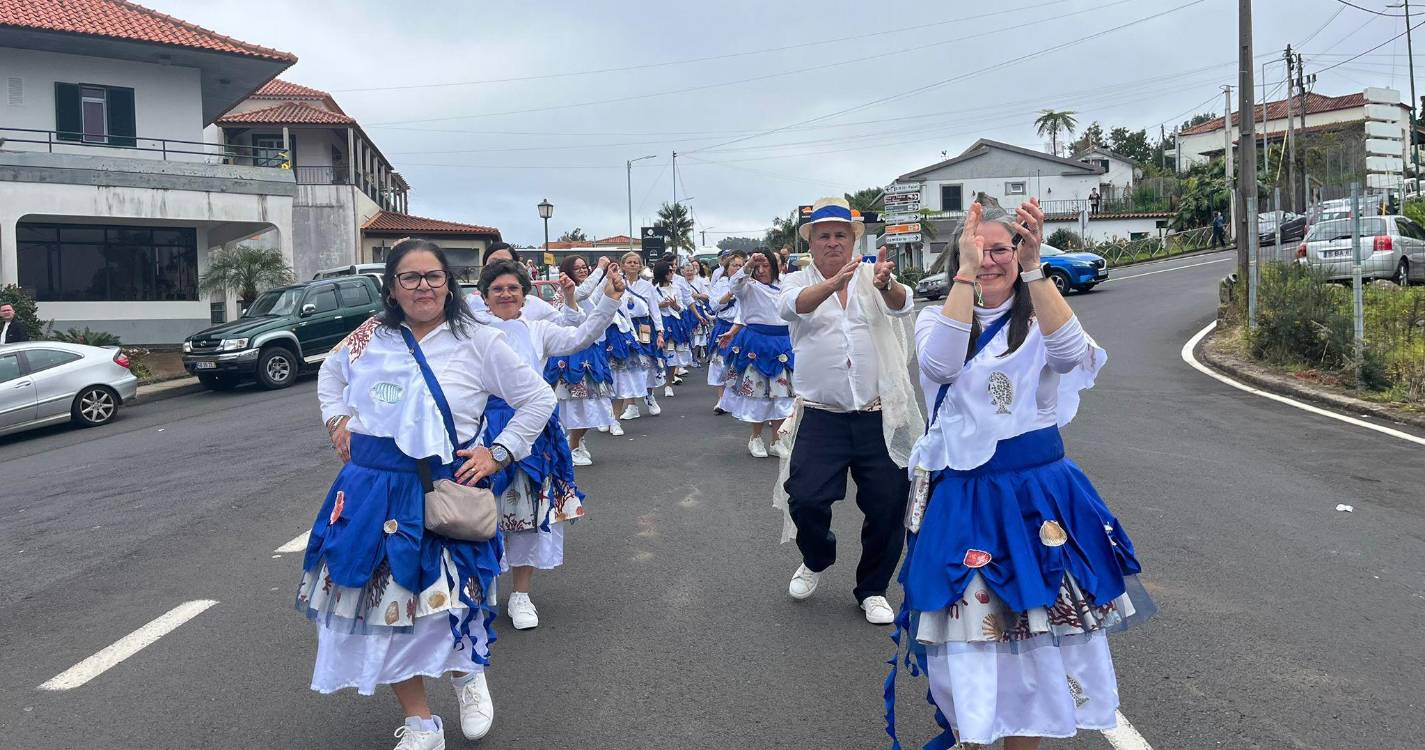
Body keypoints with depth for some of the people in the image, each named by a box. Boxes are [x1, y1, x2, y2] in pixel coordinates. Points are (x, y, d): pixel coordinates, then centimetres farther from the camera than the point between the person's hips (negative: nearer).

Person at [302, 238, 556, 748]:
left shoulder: (477, 341, -4)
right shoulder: (370, 338, 5)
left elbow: (539, 398, 1)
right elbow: (330, 374, 27)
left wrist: (498, 453, -4)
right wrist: (337, 419, 11)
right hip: (370, 489, 4)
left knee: (445, 603, -6)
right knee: (384, 604, 6)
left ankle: (467, 672, 32)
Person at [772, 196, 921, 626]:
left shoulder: (873, 277, 5)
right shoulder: (798, 281, 4)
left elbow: (900, 303, -17)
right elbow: (794, 304, -21)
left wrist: (887, 286, -43)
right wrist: (834, 282, -42)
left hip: (880, 417, 1)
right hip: (821, 418, -1)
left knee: (888, 506, 5)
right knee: (805, 500, -9)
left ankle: (872, 589, 27)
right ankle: (816, 560, 25)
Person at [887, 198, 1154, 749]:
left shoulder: (1040, 320, 2)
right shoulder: (938, 319, 2)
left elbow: (1070, 353, -23)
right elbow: (941, 365, -22)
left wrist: (1033, 267, -31)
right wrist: (967, 272, -23)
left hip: (1039, 495, 0)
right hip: (963, 498, 0)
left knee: (1037, 627, 5)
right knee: (969, 625, 6)